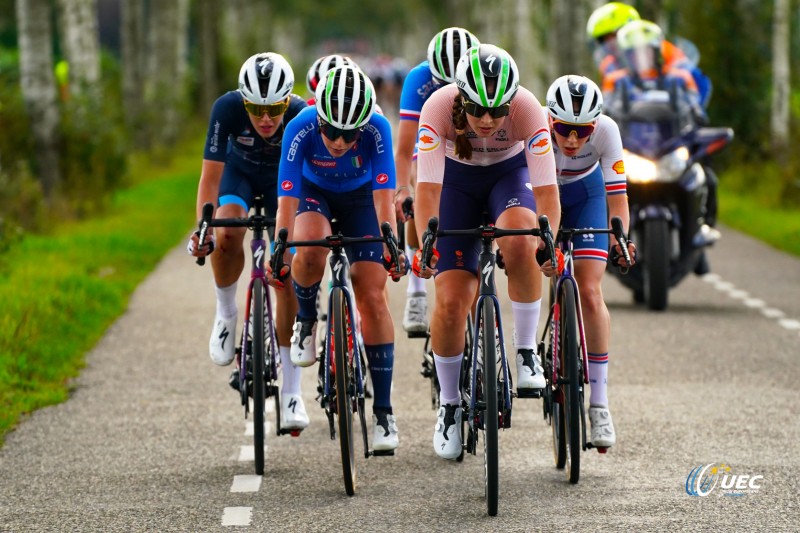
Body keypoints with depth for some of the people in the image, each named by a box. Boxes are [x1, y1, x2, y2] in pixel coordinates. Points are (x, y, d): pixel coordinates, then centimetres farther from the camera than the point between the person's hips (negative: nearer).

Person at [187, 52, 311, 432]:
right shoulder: (227, 108, -34)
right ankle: (226, 312, -3)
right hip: (239, 170, 0)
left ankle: (291, 391, -3)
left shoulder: (303, 116, -34)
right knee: (226, 234, -32)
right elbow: (211, 175, -32)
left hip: (284, 177, 0)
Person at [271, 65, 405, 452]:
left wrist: (390, 247, -43)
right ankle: (306, 322, -3)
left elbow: (383, 197, -33)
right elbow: (286, 200, -33)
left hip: (359, 198, 0)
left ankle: (383, 411, -3)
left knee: (372, 295, -10)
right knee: (310, 249, -35)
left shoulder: (377, 129, -33)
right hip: (313, 192, 0)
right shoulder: (301, 129, -33)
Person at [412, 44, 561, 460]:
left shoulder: (528, 110, -33)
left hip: (509, 175, 0)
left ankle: (526, 351, -16)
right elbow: (428, 187, -36)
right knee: (451, 301, -10)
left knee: (520, 244, -36)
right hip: (457, 180, 0)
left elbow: (546, 190, -34)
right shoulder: (438, 108, -33)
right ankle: (449, 405, 11)